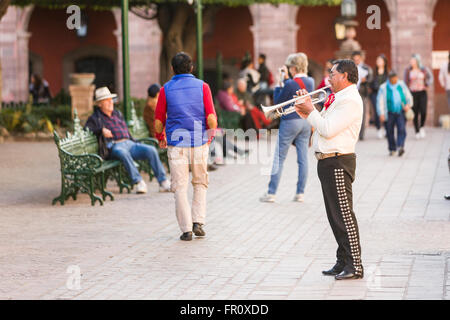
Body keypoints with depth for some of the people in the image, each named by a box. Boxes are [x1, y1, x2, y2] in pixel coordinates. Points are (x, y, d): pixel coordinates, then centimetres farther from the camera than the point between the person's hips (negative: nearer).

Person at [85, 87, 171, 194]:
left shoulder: (118, 114, 28)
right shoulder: (96, 118, 10)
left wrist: (135, 143, 21)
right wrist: (101, 130, -19)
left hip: (129, 144, 6)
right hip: (114, 146, -6)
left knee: (151, 150, -19)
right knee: (123, 153, -41)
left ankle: (163, 182, -21)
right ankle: (138, 182, -41)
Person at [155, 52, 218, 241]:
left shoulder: (166, 89, 1)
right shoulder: (202, 87, 1)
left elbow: (158, 121, 2)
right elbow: (211, 118, -5)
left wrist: (160, 138, 20)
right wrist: (211, 135, 12)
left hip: (176, 144, -1)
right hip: (199, 142, 1)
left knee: (180, 187, 3)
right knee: (200, 183, 17)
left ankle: (186, 229, 0)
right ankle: (198, 222, 7)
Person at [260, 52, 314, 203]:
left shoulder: (290, 84, -16)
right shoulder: (310, 82, 4)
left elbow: (277, 101, -6)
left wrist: (279, 84, 2)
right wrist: (286, 79, 14)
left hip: (290, 122, -6)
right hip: (306, 121, 6)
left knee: (279, 158, 2)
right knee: (303, 158, 8)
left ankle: (271, 193, 3)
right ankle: (300, 193, 9)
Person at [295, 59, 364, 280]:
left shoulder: (350, 100, -14)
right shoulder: (338, 99, 19)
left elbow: (328, 129, -21)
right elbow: (322, 126, 20)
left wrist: (311, 111, -9)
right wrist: (306, 110, 10)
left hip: (338, 162, -10)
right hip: (327, 161, 10)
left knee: (343, 214, -9)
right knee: (335, 216, 13)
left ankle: (354, 266, -6)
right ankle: (343, 262, 20)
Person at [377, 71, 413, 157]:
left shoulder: (401, 85, 7)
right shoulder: (383, 88, -1)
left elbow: (408, 96, 16)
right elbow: (380, 101, -3)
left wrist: (408, 105, -3)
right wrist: (381, 114, -11)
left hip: (401, 112, 1)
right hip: (390, 113, -1)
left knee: (401, 129, -16)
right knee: (390, 132, 4)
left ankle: (400, 146, -25)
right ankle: (392, 149, 19)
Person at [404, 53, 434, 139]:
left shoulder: (424, 69, 1)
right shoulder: (408, 70, -1)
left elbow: (430, 77, 17)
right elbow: (405, 82, 1)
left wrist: (427, 85, 2)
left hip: (422, 93, 1)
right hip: (413, 93, -1)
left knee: (423, 111, -10)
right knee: (415, 113, 0)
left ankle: (422, 127, 16)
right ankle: (417, 132, 11)